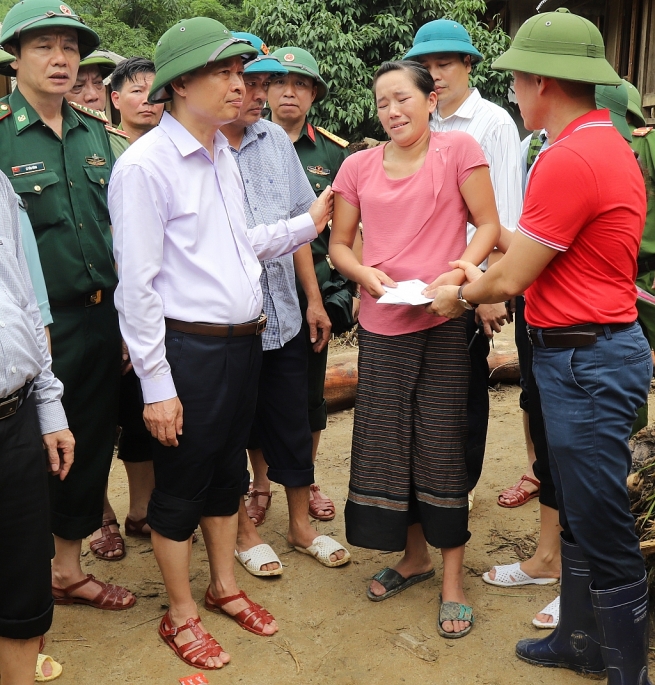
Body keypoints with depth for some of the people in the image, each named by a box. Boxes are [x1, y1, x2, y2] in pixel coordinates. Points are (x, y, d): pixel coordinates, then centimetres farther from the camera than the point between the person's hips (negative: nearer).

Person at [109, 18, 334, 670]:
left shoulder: (223, 157, 11)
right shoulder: (145, 164, -15)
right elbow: (136, 285, -17)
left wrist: (308, 223, 12)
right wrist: (156, 383, -17)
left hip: (243, 342, 8)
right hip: (188, 349, -8)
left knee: (227, 471, 20)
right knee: (181, 485, 8)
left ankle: (224, 585, 39)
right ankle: (181, 615, 27)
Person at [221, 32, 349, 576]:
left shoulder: (276, 139, 6)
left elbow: (298, 220, 11)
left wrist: (314, 298, 11)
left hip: (283, 316, 5)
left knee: (294, 424, 15)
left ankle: (301, 521, 34)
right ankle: (244, 529, 32)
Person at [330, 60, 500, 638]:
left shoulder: (458, 149, -2)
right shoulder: (359, 166, 7)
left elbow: (489, 225, -1)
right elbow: (339, 244, 12)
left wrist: (457, 272, -18)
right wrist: (367, 274, -8)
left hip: (444, 320, -3)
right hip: (381, 325, 4)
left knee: (443, 445, 2)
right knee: (387, 442, 10)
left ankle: (452, 574, 19)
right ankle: (414, 555, 32)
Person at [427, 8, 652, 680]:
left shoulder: (569, 159, -21)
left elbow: (509, 278, -15)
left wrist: (462, 295, 3)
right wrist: (484, 277, 12)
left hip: (587, 360, -11)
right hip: (586, 352, 11)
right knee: (577, 514, 21)